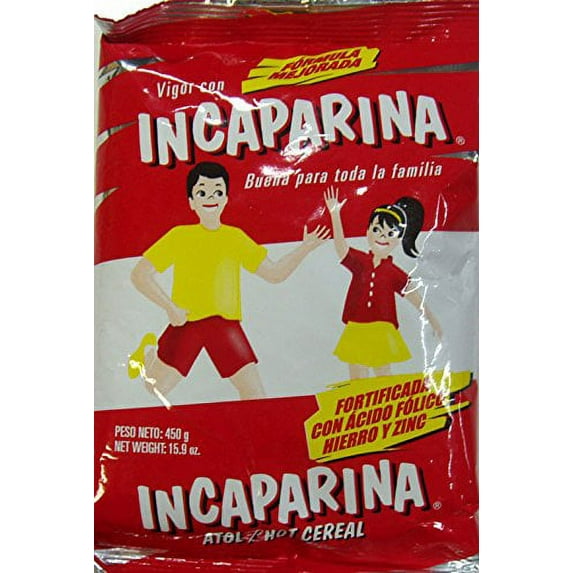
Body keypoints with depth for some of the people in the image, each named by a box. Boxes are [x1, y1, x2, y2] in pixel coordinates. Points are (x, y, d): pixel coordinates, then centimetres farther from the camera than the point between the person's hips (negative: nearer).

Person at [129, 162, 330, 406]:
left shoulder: (236, 237, 10)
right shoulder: (179, 236, 1)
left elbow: (274, 273, 12)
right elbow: (140, 275, -2)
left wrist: (303, 249, 0)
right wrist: (170, 307, -11)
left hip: (226, 324, 2)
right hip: (187, 322, -2)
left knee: (255, 392, -3)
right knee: (157, 387, 3)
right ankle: (148, 353, 33)